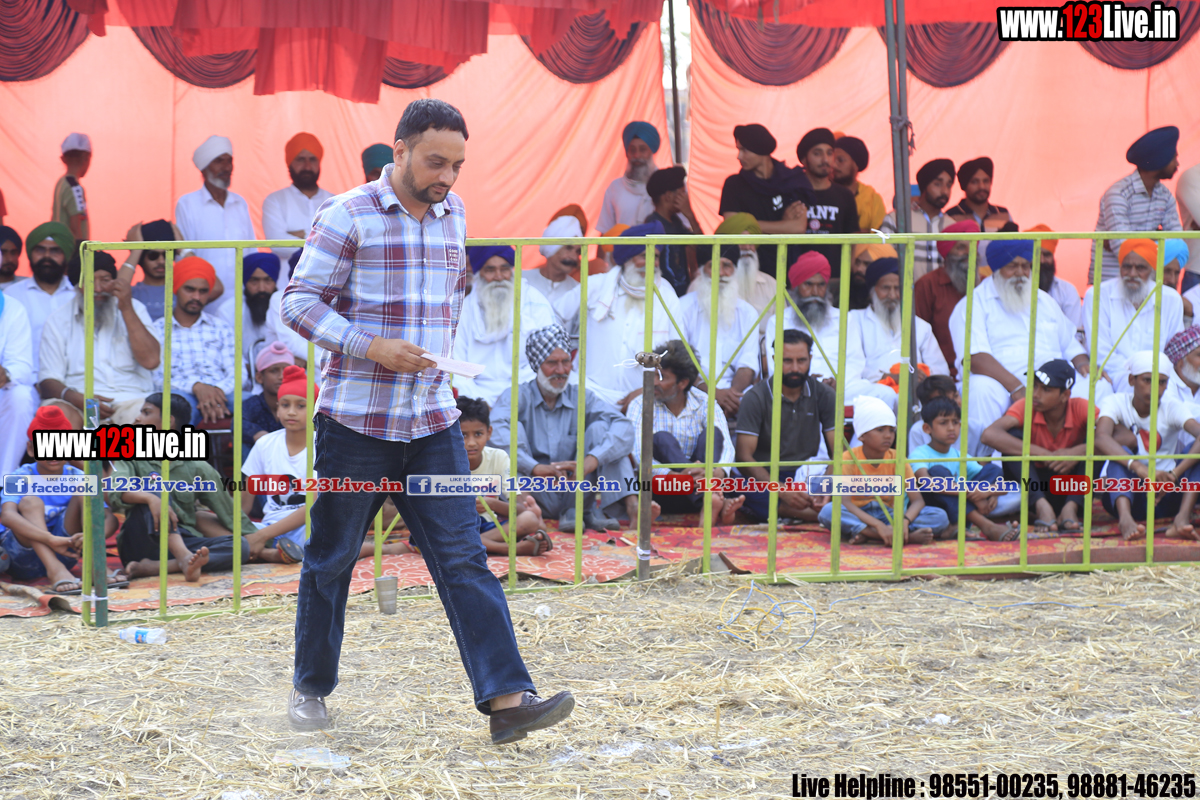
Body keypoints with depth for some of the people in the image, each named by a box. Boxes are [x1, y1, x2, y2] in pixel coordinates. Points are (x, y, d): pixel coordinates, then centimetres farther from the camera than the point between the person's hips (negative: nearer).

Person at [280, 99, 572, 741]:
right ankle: (311, 687, 26)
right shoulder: (348, 216, -8)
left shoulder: (454, 215, 10)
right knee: (331, 559, 8)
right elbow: (298, 302, -10)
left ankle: (506, 698, -13)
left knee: (464, 557, -5)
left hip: (433, 421, 4)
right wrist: (371, 346, -20)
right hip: (356, 418, -4)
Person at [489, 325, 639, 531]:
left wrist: (592, 460, -31)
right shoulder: (518, 397, 0)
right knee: (514, 429, -20)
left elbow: (624, 428, -11)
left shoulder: (582, 398, 8)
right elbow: (494, 431, -24)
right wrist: (535, 467, -39)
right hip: (538, 496, -2)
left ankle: (631, 505, -27)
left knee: (600, 428, -14)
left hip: (577, 495, 2)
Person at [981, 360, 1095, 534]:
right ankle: (1041, 507, -35)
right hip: (1035, 490, 0)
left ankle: (1071, 508, -31)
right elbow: (989, 435, -32)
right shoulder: (1026, 407, -13)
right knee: (1012, 437, -23)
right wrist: (1042, 454, -35)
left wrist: (1077, 452, -35)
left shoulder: (1080, 408, -11)